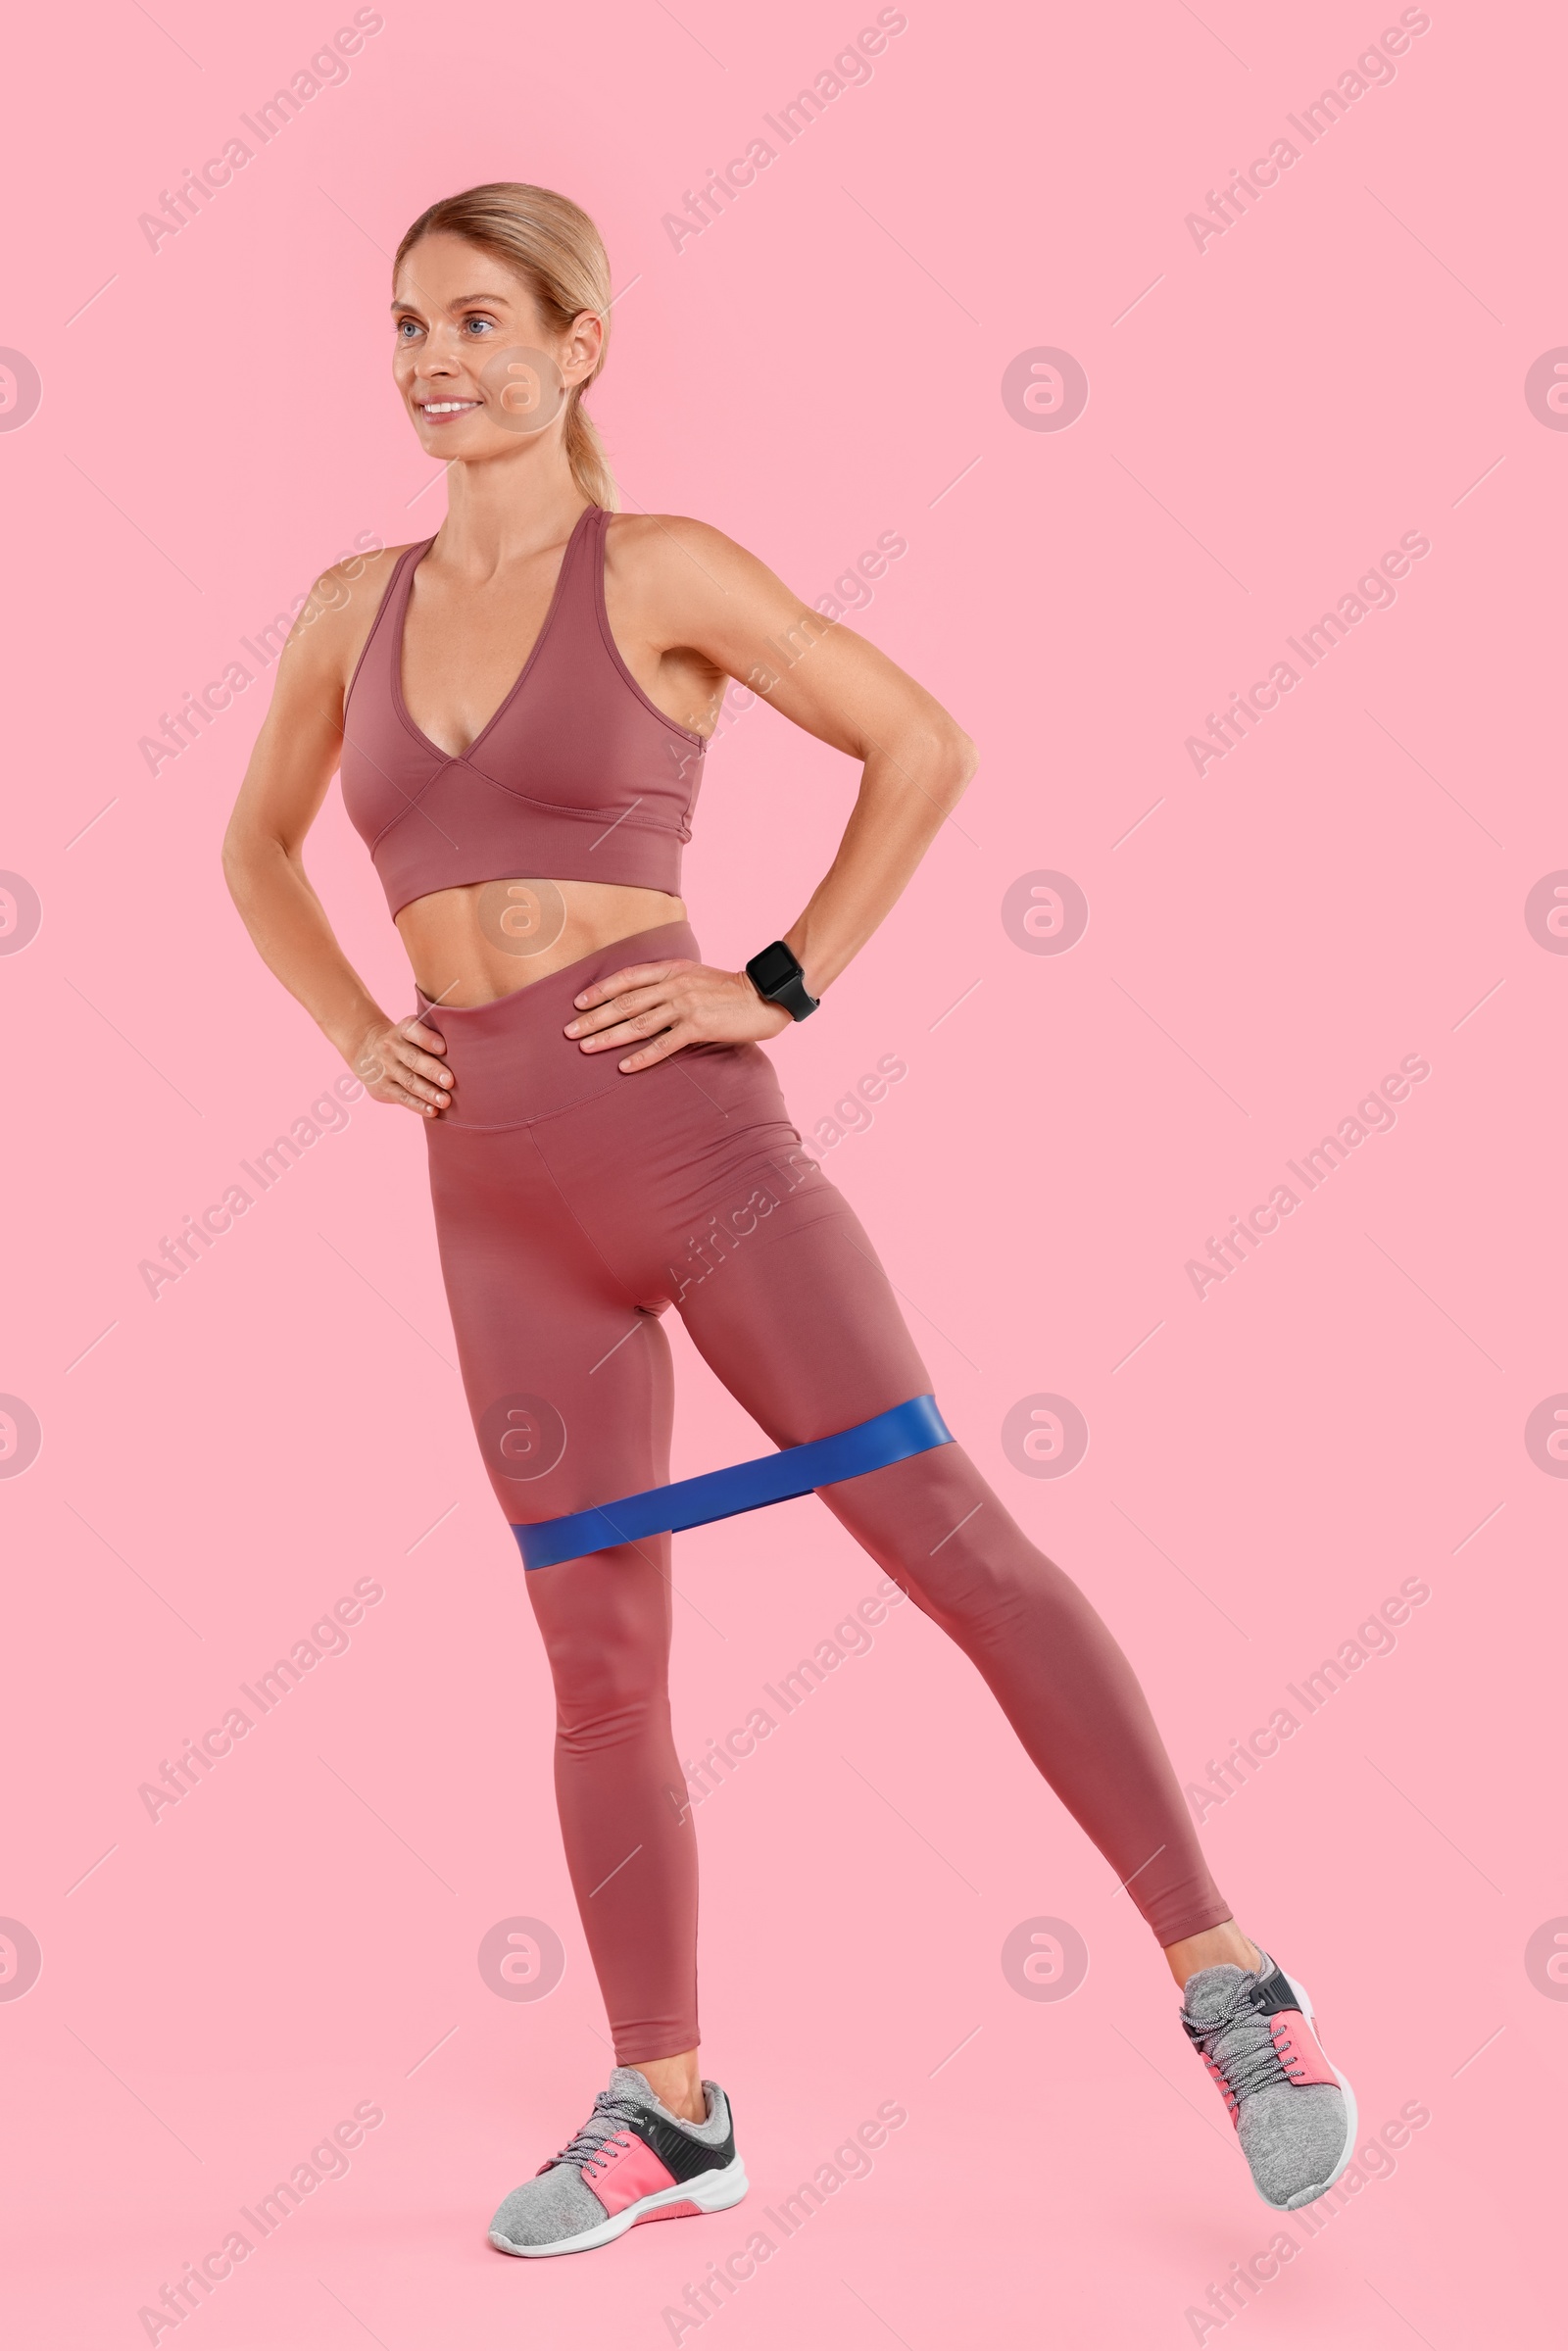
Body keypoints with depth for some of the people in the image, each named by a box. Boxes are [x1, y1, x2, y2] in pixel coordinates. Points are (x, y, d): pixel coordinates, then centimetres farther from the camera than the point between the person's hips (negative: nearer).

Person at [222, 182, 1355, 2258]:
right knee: (602, 1658, 9)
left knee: (943, 1531, -11)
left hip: (682, 1133, -5)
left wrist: (787, 987, -5)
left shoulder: (662, 573, -3)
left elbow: (921, 746, -1)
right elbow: (258, 849, 26)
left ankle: (1231, 1989, -6)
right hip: (498, 1189, 5)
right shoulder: (354, 612, 12)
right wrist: (354, 1034, 11)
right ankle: (666, 2111, 20)